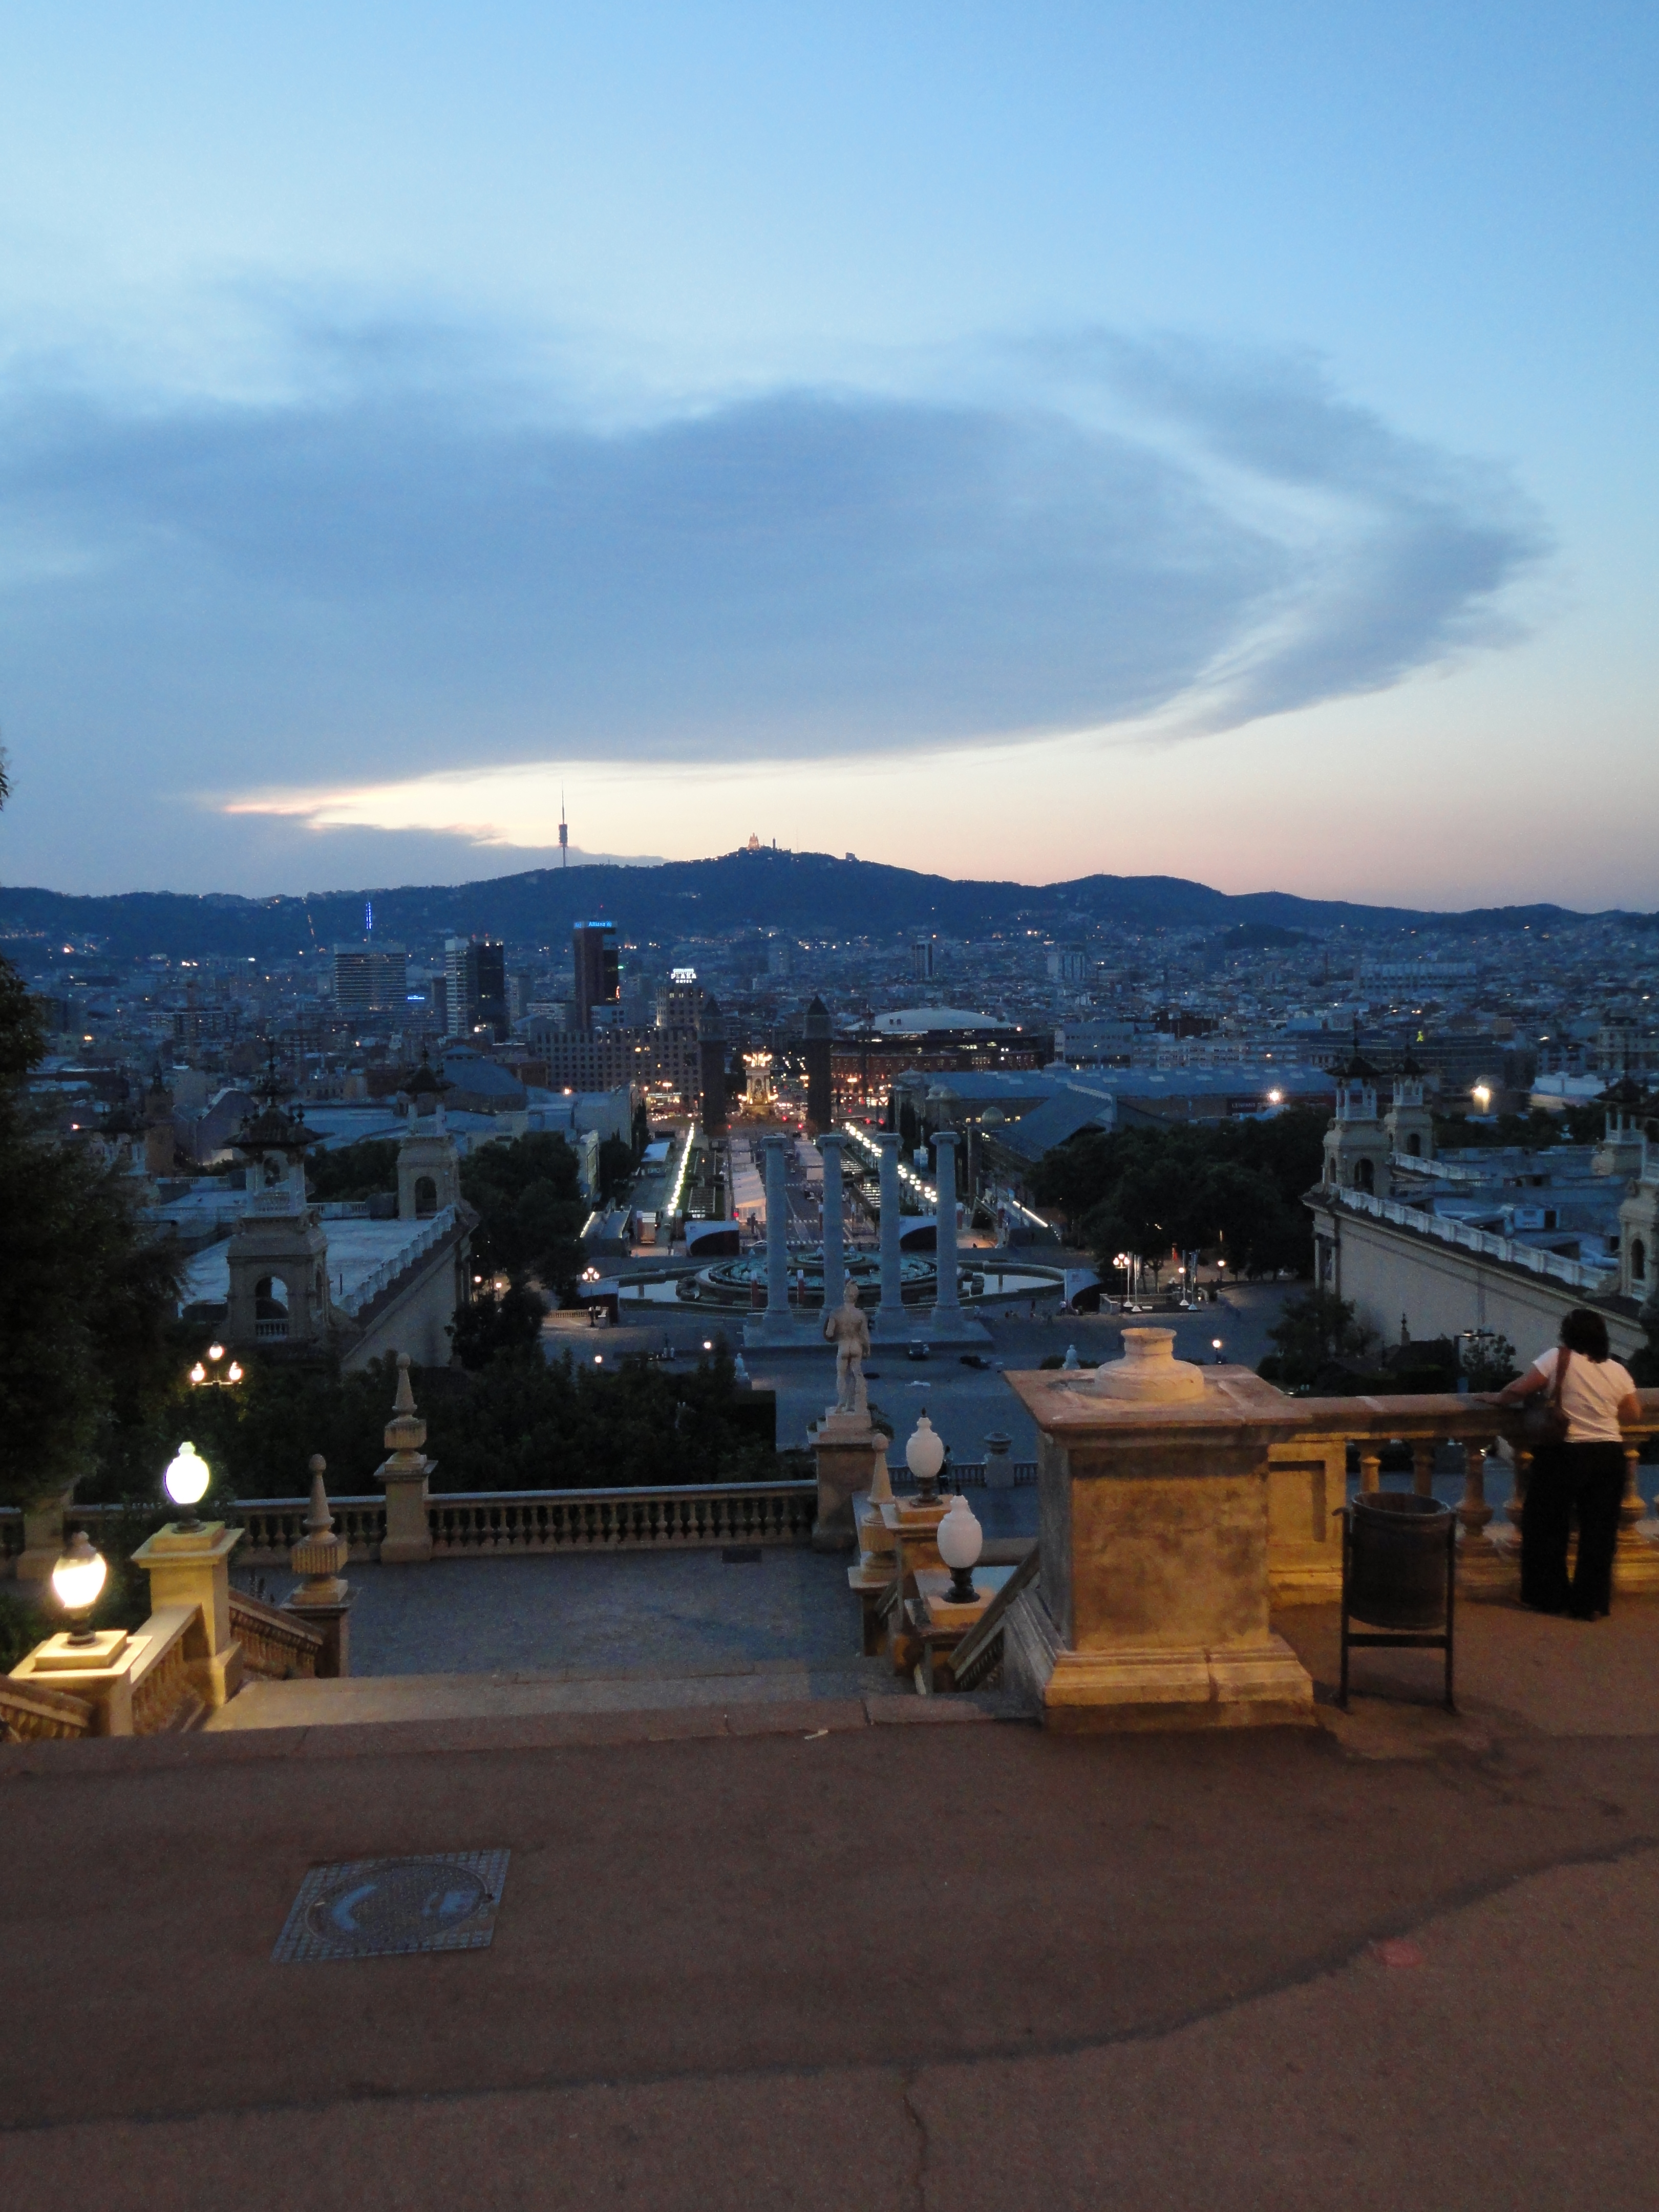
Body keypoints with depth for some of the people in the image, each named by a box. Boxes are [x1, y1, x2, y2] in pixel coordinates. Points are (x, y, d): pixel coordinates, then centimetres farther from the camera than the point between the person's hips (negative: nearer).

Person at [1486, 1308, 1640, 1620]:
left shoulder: (1558, 1359, -10)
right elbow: (1634, 1414, 11)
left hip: (1566, 1454, -4)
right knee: (1600, 1532, 11)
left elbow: (1519, 1389, -12)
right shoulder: (1618, 1371, 4)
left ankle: (1550, 1597, 18)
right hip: (1610, 1456, 4)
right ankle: (1593, 1604, 15)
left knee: (1548, 1527, 11)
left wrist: (1497, 1398, 6)